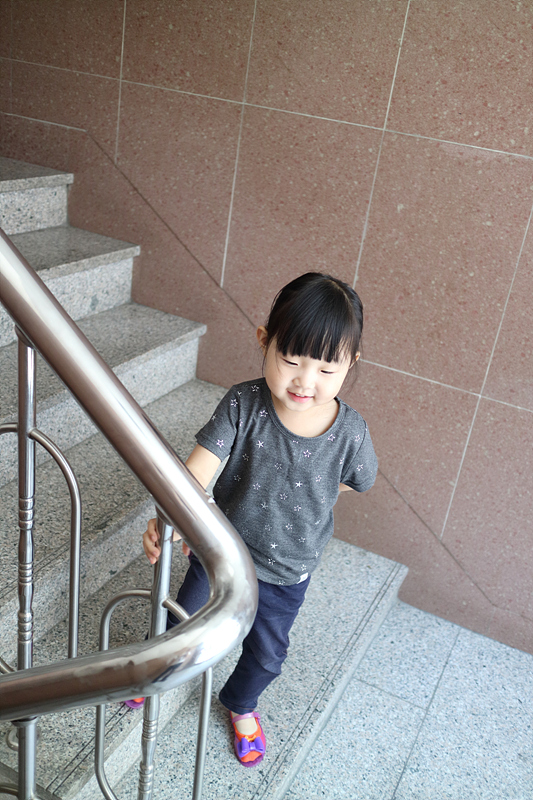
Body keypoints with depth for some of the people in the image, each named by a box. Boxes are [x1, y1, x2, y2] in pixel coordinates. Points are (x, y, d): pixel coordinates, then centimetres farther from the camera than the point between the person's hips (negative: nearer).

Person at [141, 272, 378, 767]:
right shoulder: (243, 404, -27)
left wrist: (304, 494, -7)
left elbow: (359, 481, -2)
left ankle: (241, 704, 58)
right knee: (185, 618, 23)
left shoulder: (350, 432, -24)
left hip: (288, 571, 1)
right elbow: (199, 467, -36)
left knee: (266, 653, 23)